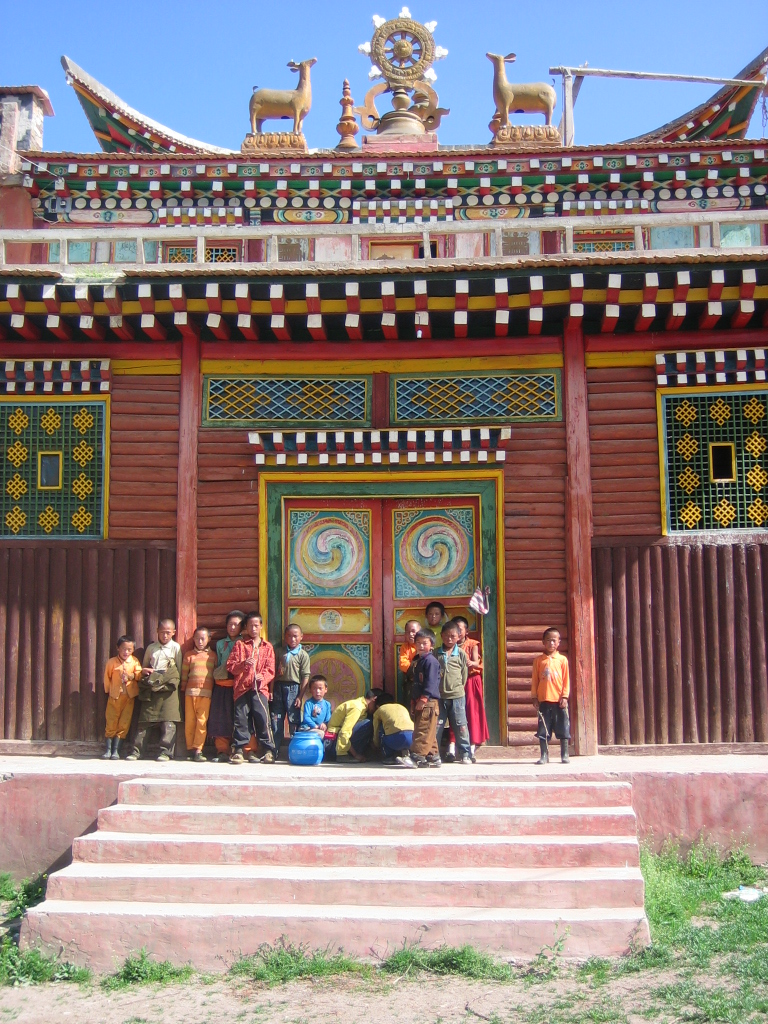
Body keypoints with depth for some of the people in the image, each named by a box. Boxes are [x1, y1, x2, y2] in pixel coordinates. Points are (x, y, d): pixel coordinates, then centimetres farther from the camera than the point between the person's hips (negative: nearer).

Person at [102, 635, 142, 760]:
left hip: (129, 698, 1)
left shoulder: (135, 661, 1)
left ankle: (116, 750, 7)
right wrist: (108, 691, 8)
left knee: (124, 724, 1)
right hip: (114, 696, -1)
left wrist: (130, 676, -20)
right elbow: (107, 677, 6)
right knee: (111, 724, 1)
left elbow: (139, 675, -3)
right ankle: (108, 750, 10)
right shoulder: (112, 662, -3)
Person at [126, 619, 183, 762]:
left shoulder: (175, 647, 7)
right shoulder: (151, 648, 17)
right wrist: (144, 671, 1)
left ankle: (165, 751, -8)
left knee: (168, 720, -10)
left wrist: (173, 682, -10)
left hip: (168, 687, -3)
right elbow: (144, 666, 24)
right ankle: (136, 751, 5)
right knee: (145, 719, 2)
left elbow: (179, 670, 5)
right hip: (151, 688, 3)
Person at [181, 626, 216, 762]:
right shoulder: (189, 655, 11)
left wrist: (215, 692, 9)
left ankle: (197, 750, -6)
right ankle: (190, 749, 9)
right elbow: (184, 674, 11)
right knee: (189, 721, 1)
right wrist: (183, 690, 6)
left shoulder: (212, 655, 12)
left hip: (206, 693, -1)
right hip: (191, 691, 1)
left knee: (202, 721, -8)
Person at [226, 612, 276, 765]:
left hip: (260, 688, 0)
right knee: (241, 719, -2)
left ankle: (268, 751, -2)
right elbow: (230, 665, 4)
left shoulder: (267, 647, 13)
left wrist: (262, 677, -13)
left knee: (263, 718, -8)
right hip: (242, 687, 1)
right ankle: (238, 750, 5)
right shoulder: (240, 644, 13)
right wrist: (243, 664, -14)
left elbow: (270, 670, 7)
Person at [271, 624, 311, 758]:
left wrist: (300, 696, -8)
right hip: (278, 687, 3)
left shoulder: (303, 655, 1)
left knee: (294, 721, 0)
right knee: (276, 721, 6)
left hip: (293, 688, -3)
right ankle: (273, 751, 12)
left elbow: (305, 677, -3)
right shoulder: (279, 652, 10)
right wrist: (271, 690, 2)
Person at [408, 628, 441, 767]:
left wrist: (424, 698, -22)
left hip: (429, 702, -10)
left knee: (423, 731, -11)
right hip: (419, 702, 10)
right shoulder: (417, 660, 19)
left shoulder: (430, 660, -11)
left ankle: (418, 756, -13)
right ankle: (433, 757, 17)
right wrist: (413, 700, 20)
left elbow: (431, 682, -19)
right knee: (429, 733, 12)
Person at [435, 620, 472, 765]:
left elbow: (465, 673, 6)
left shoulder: (461, 653, 2)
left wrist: (459, 687, 2)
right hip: (439, 696, 1)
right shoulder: (436, 653, 5)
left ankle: (465, 754, 10)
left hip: (457, 696, -1)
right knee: (436, 726, 4)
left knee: (460, 726, 4)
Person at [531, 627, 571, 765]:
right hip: (544, 700, 1)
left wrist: (564, 696, -5)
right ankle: (544, 756, 10)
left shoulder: (562, 659, 3)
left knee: (563, 729, 4)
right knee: (543, 730, 3)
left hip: (559, 700, -1)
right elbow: (534, 680, 6)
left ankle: (564, 755, 14)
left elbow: (566, 680, 3)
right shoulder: (538, 660, 5)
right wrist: (534, 697, 0)